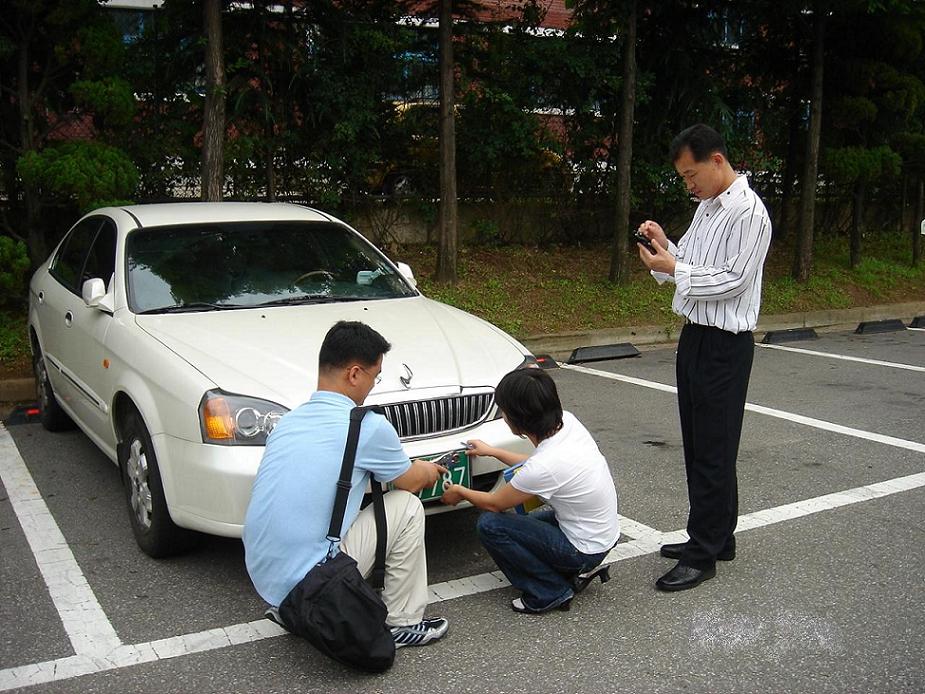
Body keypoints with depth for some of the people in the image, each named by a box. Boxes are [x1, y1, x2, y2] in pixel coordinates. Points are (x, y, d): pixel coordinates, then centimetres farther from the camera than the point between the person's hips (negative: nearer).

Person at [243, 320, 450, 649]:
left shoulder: (287, 421, 9)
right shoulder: (368, 426, -12)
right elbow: (411, 482, 7)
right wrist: (427, 471, 32)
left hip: (262, 580, 7)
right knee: (406, 507, 6)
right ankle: (403, 623, 13)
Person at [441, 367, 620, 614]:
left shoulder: (544, 466, -31)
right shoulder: (567, 421, -10)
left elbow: (494, 503, -11)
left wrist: (460, 492, 8)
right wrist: (491, 451, 19)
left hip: (585, 550, -8)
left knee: (490, 525, -12)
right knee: (515, 522, 21)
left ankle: (551, 592, -2)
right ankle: (580, 571, 14)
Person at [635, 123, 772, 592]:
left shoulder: (748, 212, -15)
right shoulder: (707, 207, 14)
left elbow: (733, 280, -20)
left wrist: (673, 269, -19)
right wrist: (666, 246, 0)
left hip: (724, 343, -10)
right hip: (696, 335, 10)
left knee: (712, 450, -4)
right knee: (697, 444, 16)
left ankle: (703, 555, 5)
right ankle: (716, 536, 29)